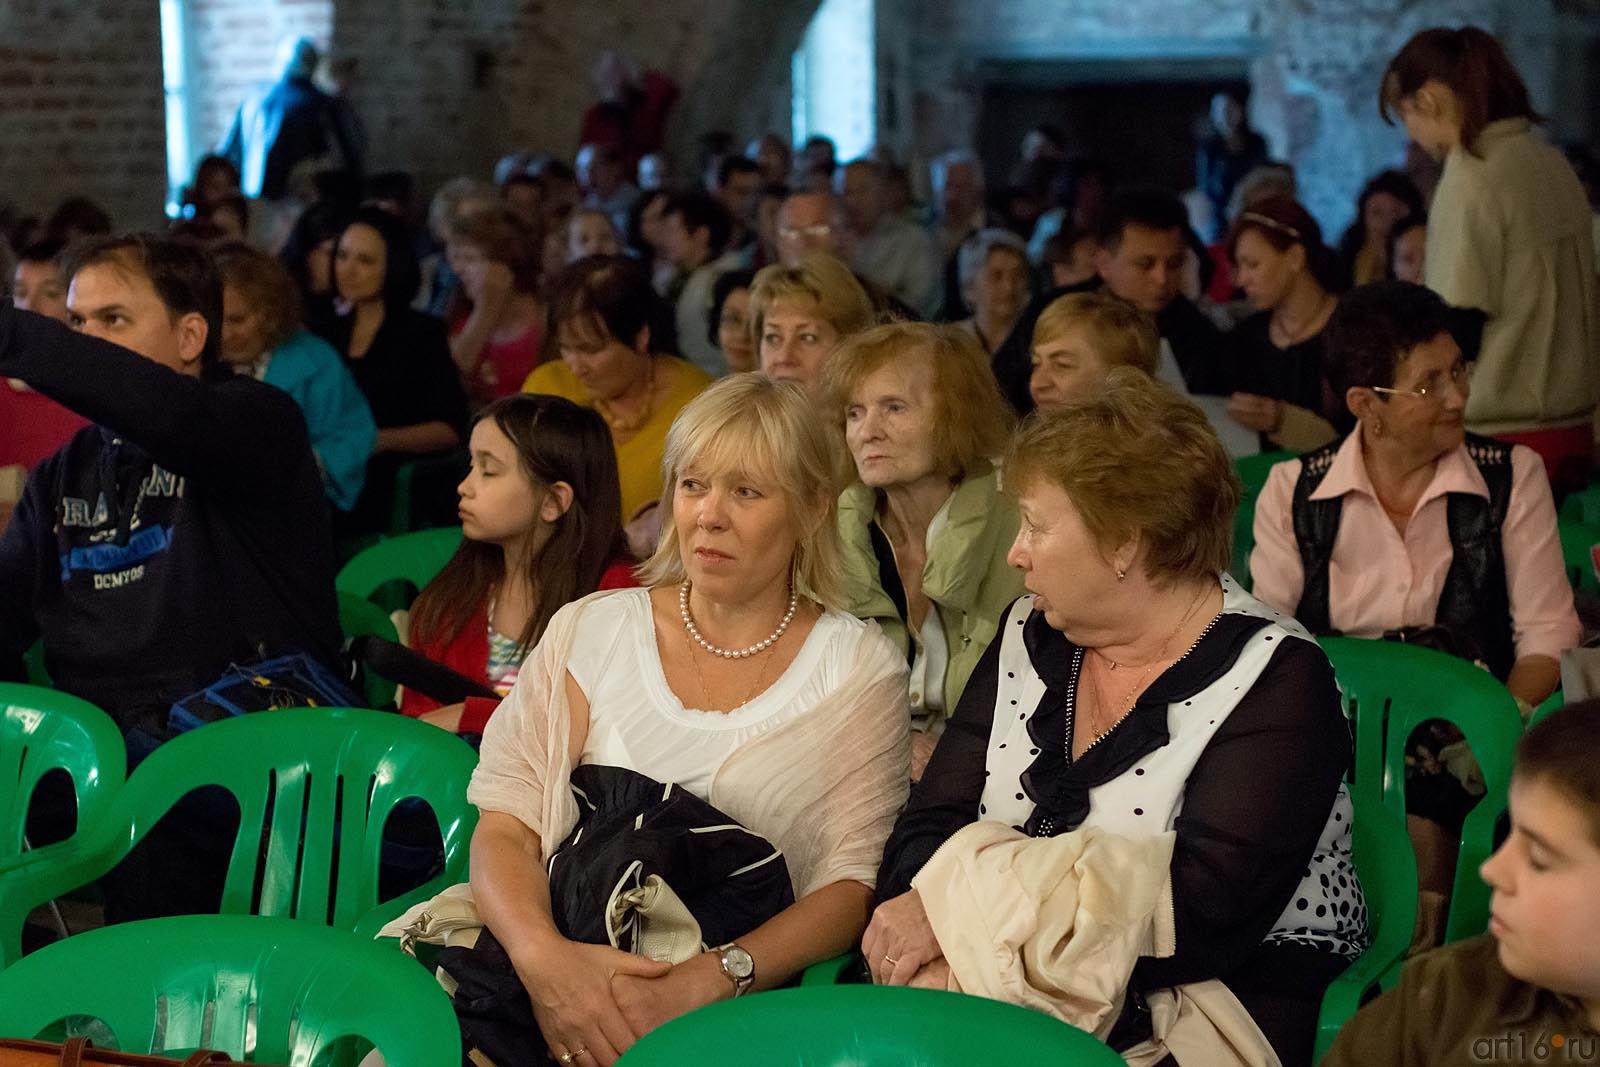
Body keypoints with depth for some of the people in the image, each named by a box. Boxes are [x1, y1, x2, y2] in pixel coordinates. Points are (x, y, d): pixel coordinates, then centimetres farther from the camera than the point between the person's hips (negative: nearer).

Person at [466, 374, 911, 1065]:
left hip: (736, 1007, -2)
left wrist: (701, 984, -17)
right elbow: (503, 826, 5)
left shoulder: (859, 669, 7)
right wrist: (543, 956, -16)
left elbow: (852, 887, 0)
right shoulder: (590, 632, 12)